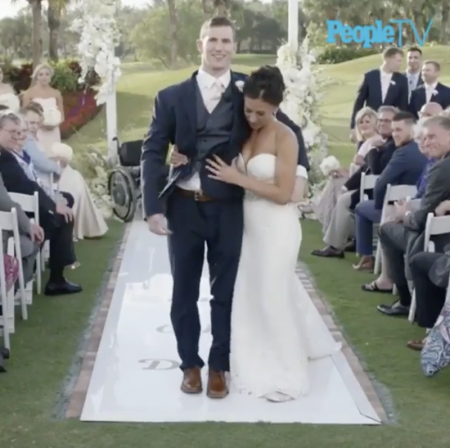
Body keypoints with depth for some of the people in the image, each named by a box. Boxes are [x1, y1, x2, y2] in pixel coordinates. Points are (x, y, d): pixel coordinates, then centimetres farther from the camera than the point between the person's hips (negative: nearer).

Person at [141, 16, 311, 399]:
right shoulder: (172, 97, 0)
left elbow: (290, 129, 9)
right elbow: (153, 152, -1)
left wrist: (299, 168, -7)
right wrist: (153, 207, -10)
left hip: (228, 208, 0)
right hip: (184, 206, 0)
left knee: (226, 292, 9)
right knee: (184, 291, 11)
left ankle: (219, 367, 25)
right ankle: (191, 365, 28)